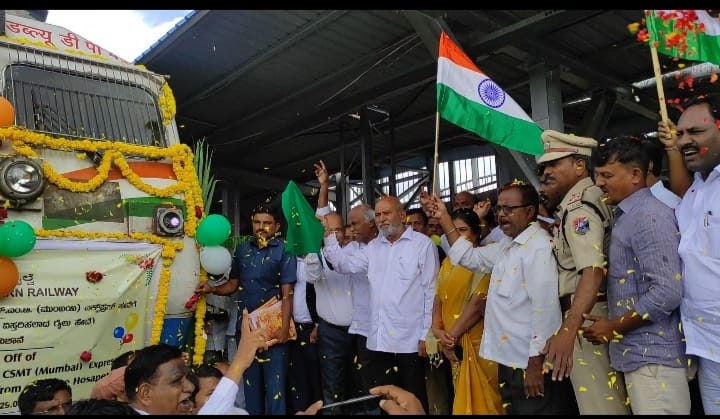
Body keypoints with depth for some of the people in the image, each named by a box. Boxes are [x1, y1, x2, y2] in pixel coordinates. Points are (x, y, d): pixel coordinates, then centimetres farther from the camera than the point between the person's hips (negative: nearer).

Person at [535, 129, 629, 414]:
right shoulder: (582, 200, 17)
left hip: (586, 316, -10)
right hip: (586, 313, 10)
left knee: (599, 404, -5)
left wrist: (567, 328, -36)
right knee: (610, 400, 15)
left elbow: (593, 271, -27)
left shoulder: (579, 203, -13)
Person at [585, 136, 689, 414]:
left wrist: (614, 328, -14)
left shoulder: (649, 215, -16)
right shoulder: (625, 216, 13)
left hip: (654, 356, -9)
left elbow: (668, 293, -23)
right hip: (637, 353, 9)